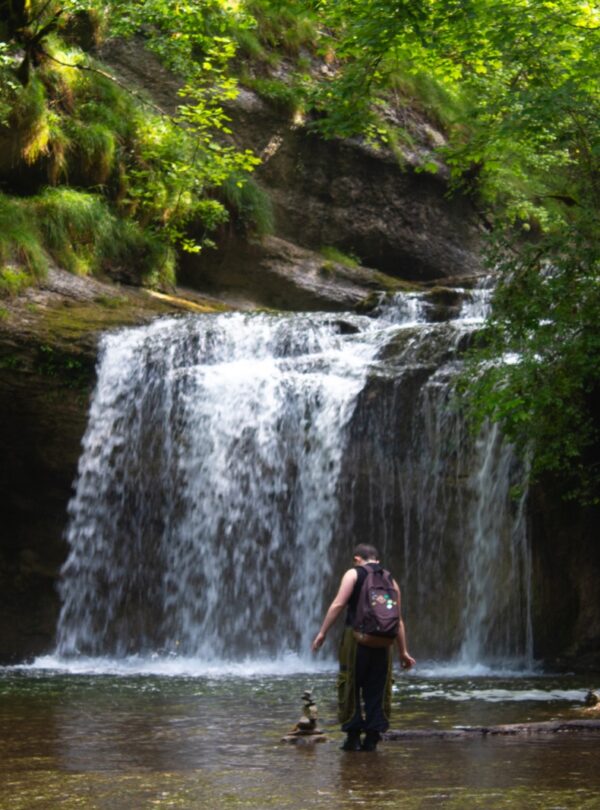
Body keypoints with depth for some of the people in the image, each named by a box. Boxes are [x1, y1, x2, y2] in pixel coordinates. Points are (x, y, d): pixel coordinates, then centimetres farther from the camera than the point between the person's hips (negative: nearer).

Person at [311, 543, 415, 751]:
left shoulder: (353, 574, 5)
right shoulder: (390, 580, 17)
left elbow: (338, 604, -8)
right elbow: (398, 620, 15)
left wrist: (322, 633, -7)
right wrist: (403, 652, 18)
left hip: (356, 637, -3)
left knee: (350, 687, 5)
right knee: (377, 690, 9)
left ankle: (353, 736, 3)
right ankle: (372, 738, 7)